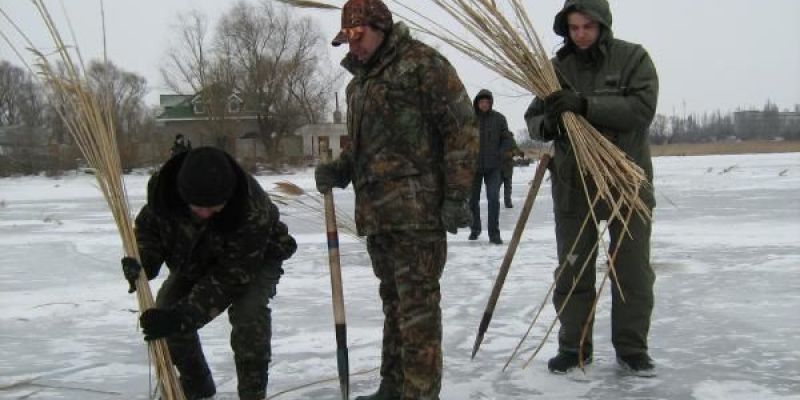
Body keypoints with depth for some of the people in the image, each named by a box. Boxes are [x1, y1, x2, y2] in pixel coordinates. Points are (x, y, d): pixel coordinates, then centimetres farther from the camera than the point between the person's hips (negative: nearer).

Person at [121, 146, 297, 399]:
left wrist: (184, 315, -45)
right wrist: (142, 261, -32)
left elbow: (231, 276, -37)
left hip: (255, 261, -5)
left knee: (249, 312, -31)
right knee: (165, 309, -6)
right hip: (195, 263, 5)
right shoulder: (163, 185, -31)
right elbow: (148, 226, -10)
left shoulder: (254, 211, -43)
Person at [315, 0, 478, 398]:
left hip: (417, 209, -8)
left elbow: (462, 128, -11)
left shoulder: (422, 63, -7)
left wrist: (456, 196, -15)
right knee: (394, 301, 16)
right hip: (376, 211, 8)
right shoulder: (358, 81, 19)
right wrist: (338, 170, 6)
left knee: (417, 304, -6)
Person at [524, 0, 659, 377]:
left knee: (633, 271, 5)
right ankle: (574, 346, 21)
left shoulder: (633, 58, -4)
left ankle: (632, 348, 19)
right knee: (572, 270, 8)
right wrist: (547, 124, -19)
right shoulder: (558, 67, 4)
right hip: (573, 183, 2)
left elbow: (642, 108, -18)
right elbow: (533, 119, 5)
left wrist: (586, 105, -29)